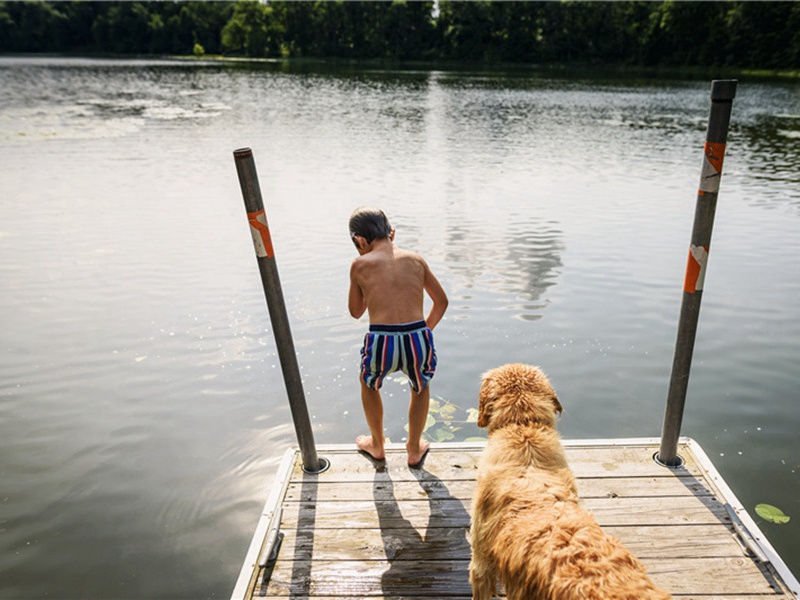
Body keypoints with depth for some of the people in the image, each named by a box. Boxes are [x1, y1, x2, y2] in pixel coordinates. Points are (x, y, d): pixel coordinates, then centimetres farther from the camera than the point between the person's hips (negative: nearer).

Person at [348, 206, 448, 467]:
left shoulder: (360, 264, 5)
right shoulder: (415, 259, 12)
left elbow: (355, 311, 18)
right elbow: (441, 301, 20)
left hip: (381, 344, -1)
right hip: (418, 341, 2)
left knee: (368, 384, 33)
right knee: (421, 387, 34)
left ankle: (377, 445, 49)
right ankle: (414, 450, 46)